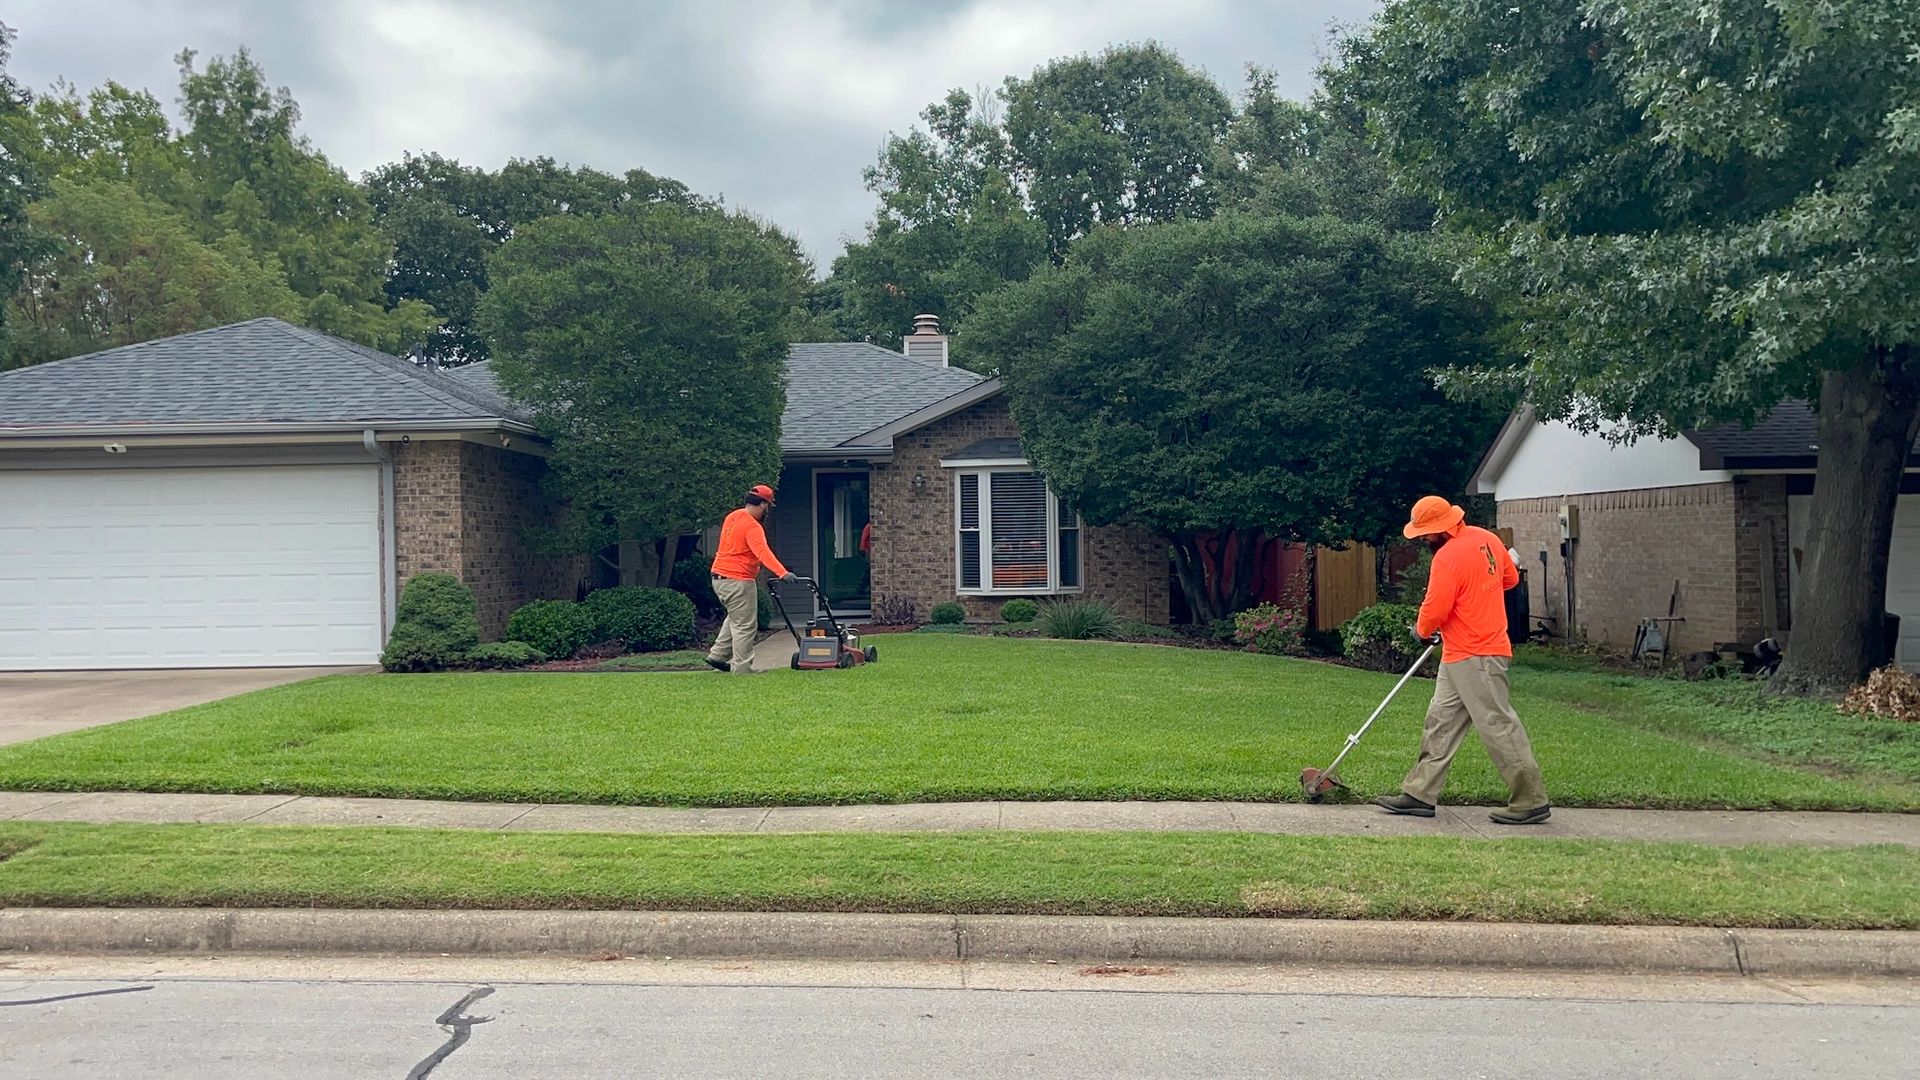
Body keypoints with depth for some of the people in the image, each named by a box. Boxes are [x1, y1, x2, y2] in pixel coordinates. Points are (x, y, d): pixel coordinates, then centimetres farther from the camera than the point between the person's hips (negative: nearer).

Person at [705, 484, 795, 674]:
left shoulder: (733, 516, 10)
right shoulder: (752, 527, -19)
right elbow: (763, 552, -35)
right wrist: (782, 573, -45)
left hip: (719, 577, 10)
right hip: (738, 581, -10)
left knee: (735, 618, 27)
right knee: (745, 626, -2)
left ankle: (717, 655, 27)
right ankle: (742, 669, 1)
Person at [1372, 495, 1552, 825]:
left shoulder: (1448, 557, -21)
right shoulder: (1487, 539, 7)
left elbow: (1434, 612, -18)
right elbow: (1511, 577, 21)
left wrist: (1421, 631, 2)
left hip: (1474, 658, -10)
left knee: (1498, 726, -3)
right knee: (1441, 721, 12)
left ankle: (1531, 801, 5)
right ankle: (1420, 794, 16)